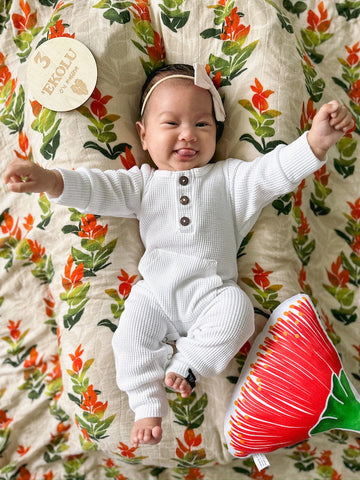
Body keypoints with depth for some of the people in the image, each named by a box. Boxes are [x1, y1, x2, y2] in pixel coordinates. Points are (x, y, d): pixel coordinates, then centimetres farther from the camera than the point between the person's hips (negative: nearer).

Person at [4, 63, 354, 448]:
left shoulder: (228, 177, 8)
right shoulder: (143, 181, 11)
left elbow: (275, 172, -4)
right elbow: (98, 189, -3)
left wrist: (316, 141, -22)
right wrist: (49, 180, -20)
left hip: (213, 290, 0)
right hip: (156, 292, 1)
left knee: (237, 309, -27)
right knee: (132, 336, -16)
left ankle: (187, 363, -7)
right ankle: (148, 405, 3)